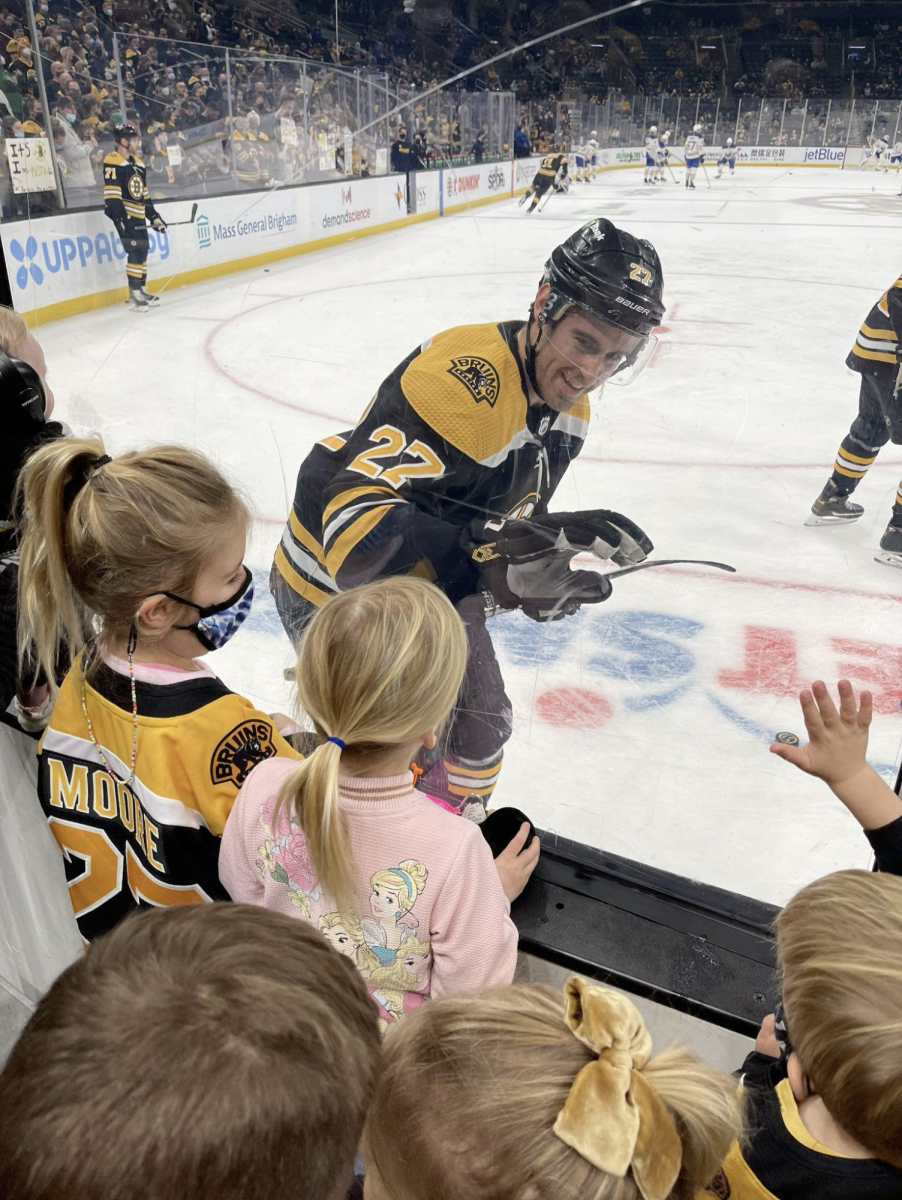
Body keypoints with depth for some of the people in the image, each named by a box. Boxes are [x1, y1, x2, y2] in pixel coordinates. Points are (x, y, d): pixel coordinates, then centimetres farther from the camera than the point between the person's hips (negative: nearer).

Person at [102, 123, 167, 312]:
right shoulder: (113, 161, -12)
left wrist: (154, 216, 21)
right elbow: (111, 193, -18)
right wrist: (119, 217, -24)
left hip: (138, 214, 9)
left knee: (142, 251, 12)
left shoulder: (137, 163, 16)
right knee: (136, 251, -15)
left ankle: (141, 289, 24)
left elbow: (144, 194, 23)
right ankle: (134, 295, -12)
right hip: (124, 214, -9)